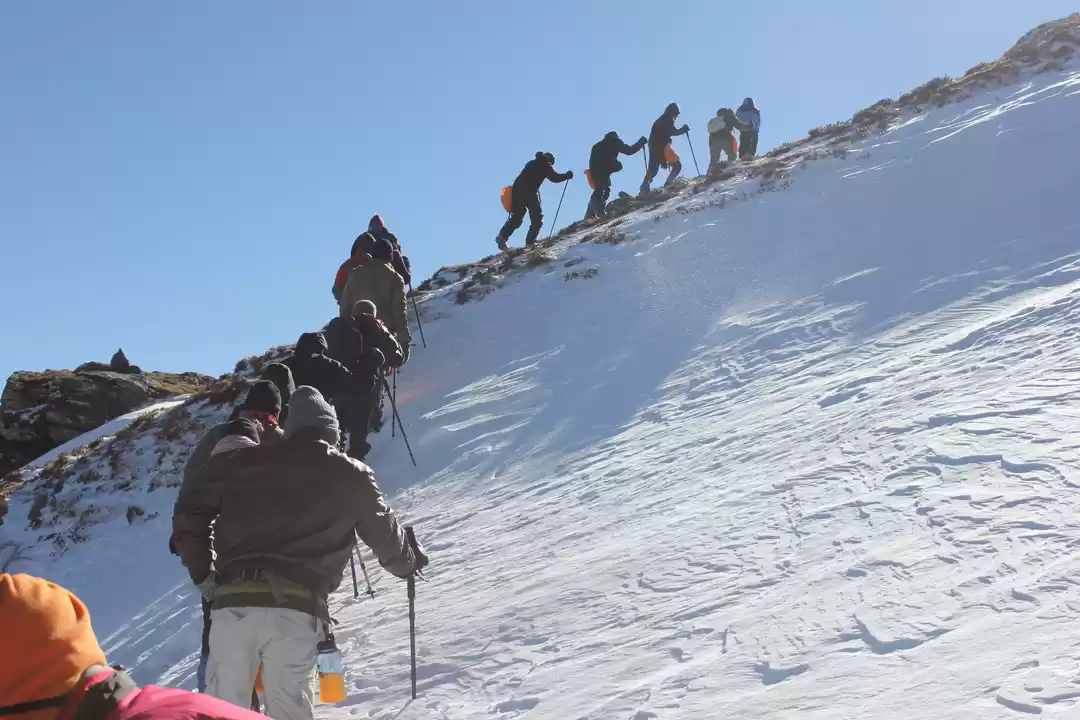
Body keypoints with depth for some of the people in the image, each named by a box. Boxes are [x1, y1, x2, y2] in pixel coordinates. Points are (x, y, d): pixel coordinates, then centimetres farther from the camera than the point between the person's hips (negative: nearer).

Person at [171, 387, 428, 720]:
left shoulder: (243, 462, 13)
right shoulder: (352, 477, 12)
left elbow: (190, 511, 13)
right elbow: (384, 533, 25)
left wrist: (203, 573, 21)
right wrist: (411, 561, 46)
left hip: (233, 603, 1)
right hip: (297, 610, -1)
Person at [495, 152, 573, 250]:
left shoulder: (531, 163, 28)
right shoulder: (545, 165, 9)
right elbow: (555, 178, 5)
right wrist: (567, 175, 18)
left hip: (517, 189, 6)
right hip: (530, 192, -6)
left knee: (516, 217, 10)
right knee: (537, 217, 6)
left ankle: (502, 236, -8)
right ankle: (530, 241, -5)